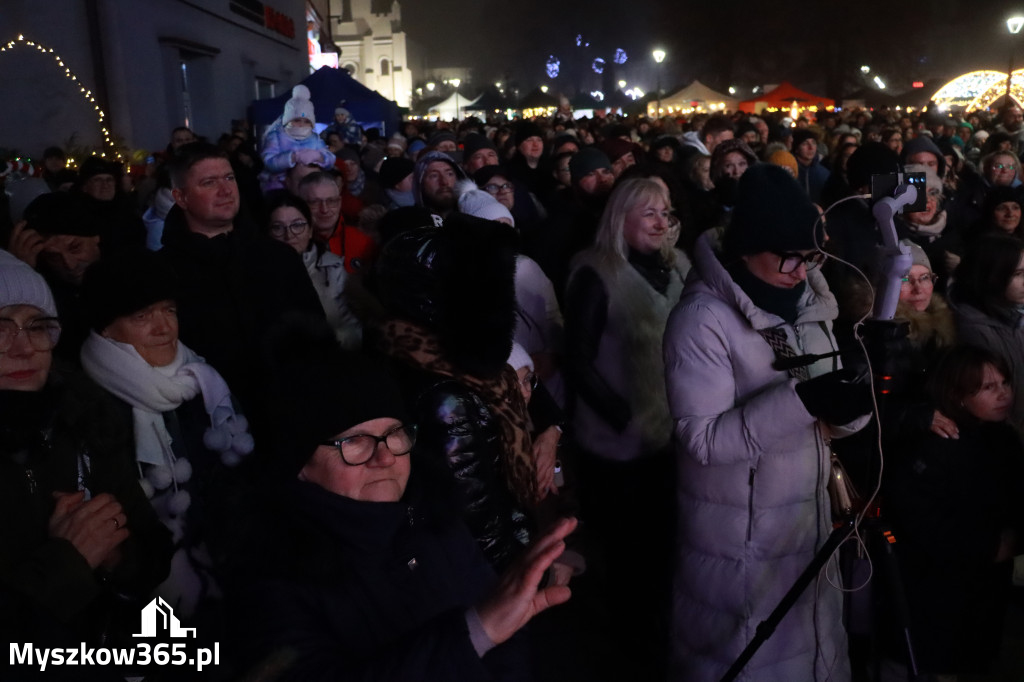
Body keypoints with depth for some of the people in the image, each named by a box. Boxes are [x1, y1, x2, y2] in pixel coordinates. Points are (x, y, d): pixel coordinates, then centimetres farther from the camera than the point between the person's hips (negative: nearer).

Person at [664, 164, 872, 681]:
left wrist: (853, 403, -17)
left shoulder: (809, 305, 3)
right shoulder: (702, 318, -20)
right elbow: (701, 439, -25)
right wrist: (800, 399, -32)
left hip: (807, 520, 7)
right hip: (736, 539, -6)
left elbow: (824, 421, 6)